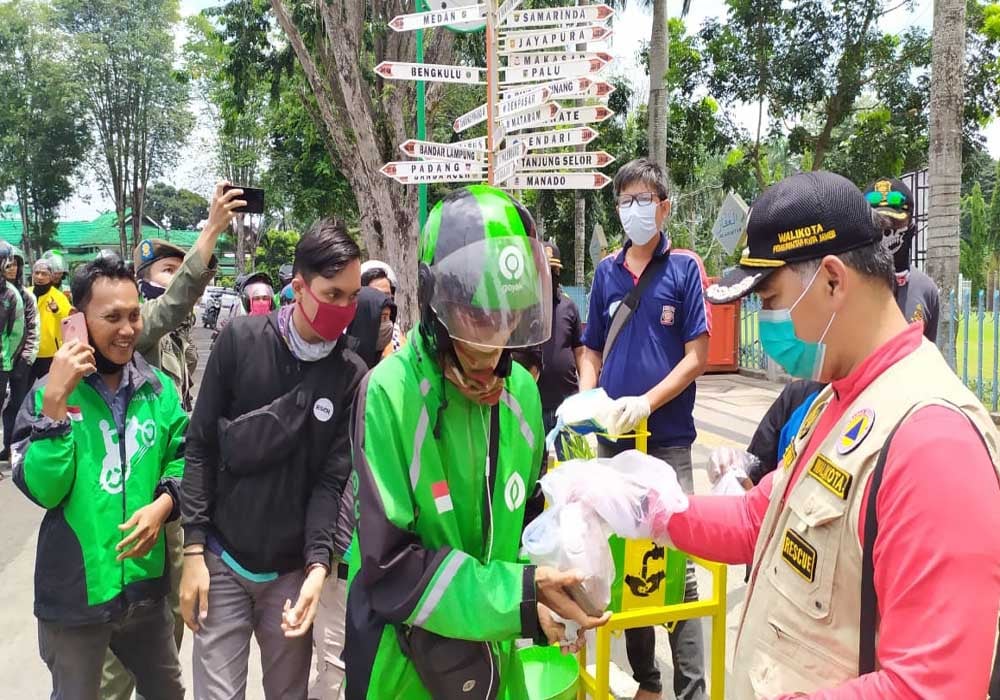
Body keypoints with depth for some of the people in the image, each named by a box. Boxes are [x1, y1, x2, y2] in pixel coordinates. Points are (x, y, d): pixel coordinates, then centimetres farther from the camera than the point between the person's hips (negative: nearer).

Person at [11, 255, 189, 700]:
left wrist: (164, 503, -14)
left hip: (146, 584, 3)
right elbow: (42, 490, -18)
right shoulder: (49, 393, -9)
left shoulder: (159, 388, -2)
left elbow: (183, 459, 6)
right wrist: (56, 402, -25)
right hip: (73, 593, -3)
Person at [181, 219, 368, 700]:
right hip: (222, 560, 0)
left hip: (293, 569, 1)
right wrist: (194, 548, -5)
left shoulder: (353, 374, -6)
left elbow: (332, 479, -7)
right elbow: (202, 448, -3)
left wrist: (318, 565, -19)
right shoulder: (240, 340, -7)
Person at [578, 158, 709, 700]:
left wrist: (646, 401, -17)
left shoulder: (683, 269, -1)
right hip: (612, 437, 4)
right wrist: (586, 400, -3)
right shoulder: (606, 272, 10)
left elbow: (697, 356, -5)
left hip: (667, 437, -4)